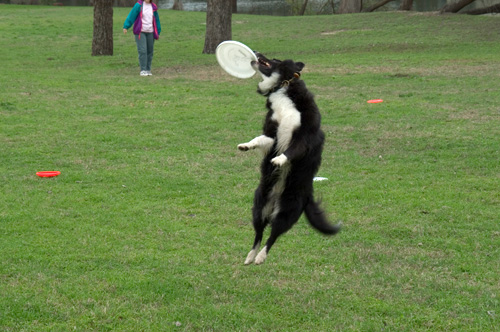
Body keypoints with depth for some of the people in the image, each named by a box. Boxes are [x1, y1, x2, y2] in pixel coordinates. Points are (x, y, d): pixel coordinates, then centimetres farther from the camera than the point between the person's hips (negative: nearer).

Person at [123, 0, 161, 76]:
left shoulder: (153, 7, 8)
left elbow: (156, 20, 16)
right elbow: (131, 16, -6)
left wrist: (158, 32, 16)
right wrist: (126, 26, -13)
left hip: (150, 32, 4)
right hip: (140, 32, -4)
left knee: (150, 51, 5)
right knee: (142, 51, -11)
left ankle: (148, 70, 14)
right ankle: (143, 70, -9)